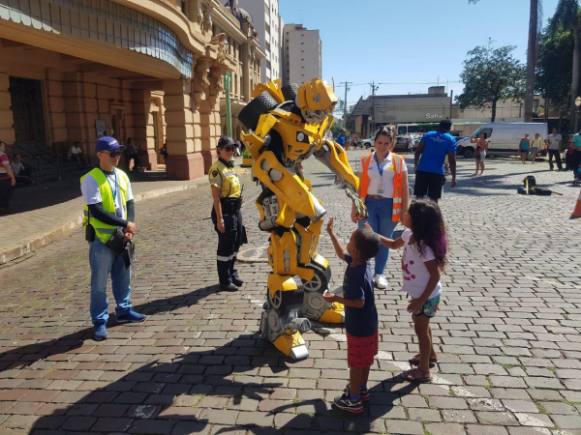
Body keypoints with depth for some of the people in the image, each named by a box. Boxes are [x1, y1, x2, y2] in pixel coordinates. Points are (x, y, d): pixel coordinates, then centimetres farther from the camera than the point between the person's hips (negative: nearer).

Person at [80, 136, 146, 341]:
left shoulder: (122, 176, 8)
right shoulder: (91, 179, -14)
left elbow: (129, 203, 9)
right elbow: (96, 211, -20)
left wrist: (130, 227, -7)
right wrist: (125, 224, -19)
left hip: (122, 236, 6)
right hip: (101, 238, -6)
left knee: (123, 277, 17)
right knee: (99, 283, 3)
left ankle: (124, 310, 33)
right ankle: (100, 321, 14)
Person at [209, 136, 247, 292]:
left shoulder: (230, 166, 14)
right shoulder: (217, 169, -13)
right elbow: (216, 196, -17)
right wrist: (219, 218, -21)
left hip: (236, 210, 9)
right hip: (225, 211, -9)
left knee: (235, 244, 18)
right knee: (225, 247, 0)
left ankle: (232, 274, 34)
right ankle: (225, 281, 11)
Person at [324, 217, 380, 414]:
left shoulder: (355, 275, -32)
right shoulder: (358, 262, -5)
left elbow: (359, 302, -30)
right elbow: (342, 254, 14)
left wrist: (335, 298, -20)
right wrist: (331, 233, 14)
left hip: (359, 327, -9)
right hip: (367, 323, 9)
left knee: (356, 363, 8)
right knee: (364, 360, 24)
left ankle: (353, 400, 24)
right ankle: (362, 389, 42)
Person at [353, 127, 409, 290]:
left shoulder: (398, 161, 1)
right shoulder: (365, 161, 2)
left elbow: (404, 188, 2)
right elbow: (358, 186, 4)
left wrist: (405, 210, -1)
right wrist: (354, 208, 3)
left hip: (389, 205, 0)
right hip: (369, 203, 0)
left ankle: (379, 274, 27)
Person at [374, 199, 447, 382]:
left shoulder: (423, 246, -33)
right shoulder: (409, 235, -7)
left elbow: (435, 275, -29)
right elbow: (394, 244, 14)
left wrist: (421, 301, -26)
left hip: (426, 295, -9)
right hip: (419, 292, 9)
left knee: (421, 328, 7)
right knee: (421, 324, 27)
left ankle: (424, 371, 26)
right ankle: (430, 355, 51)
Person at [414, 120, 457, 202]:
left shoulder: (428, 135, 11)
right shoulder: (451, 139, 3)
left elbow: (418, 151, 6)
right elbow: (452, 160, -2)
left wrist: (416, 166, 15)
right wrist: (454, 177, 2)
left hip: (422, 170, 2)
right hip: (437, 172, -2)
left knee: (419, 197, 8)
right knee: (434, 199, 4)